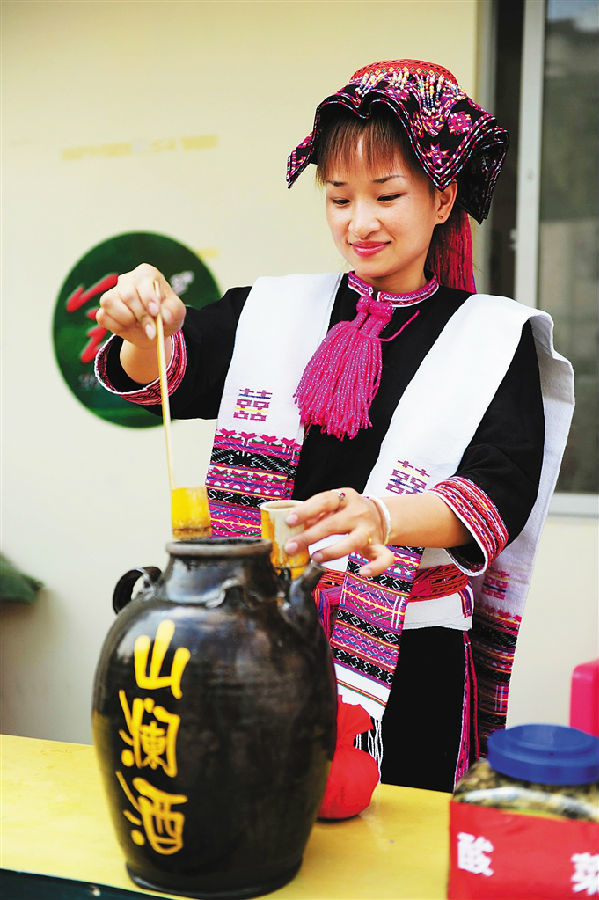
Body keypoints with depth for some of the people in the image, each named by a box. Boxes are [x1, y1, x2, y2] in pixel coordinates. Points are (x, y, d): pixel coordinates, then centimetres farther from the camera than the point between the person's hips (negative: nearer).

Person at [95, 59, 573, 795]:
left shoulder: (493, 339, 0)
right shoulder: (276, 313, 8)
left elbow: (503, 487, -12)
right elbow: (163, 379, 0)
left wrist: (384, 517, -31)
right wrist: (146, 333, -23)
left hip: (407, 659, -2)